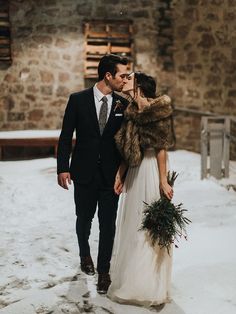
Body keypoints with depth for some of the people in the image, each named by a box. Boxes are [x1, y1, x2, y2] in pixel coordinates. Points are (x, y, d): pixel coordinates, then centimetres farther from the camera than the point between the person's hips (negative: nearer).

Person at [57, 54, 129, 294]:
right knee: (84, 219, 16)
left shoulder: (123, 105, 0)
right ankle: (85, 254, 43)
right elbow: (66, 137, -4)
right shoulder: (78, 100, -5)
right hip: (84, 173, 0)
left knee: (108, 224, 2)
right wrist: (63, 168, -10)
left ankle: (103, 270, 17)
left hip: (111, 175, 1)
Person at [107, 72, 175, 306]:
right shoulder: (131, 111, 10)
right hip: (134, 174, 8)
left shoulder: (157, 109, -11)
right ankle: (129, 279, 29)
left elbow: (162, 148, -13)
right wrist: (120, 175, 7)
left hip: (150, 172, -7)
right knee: (131, 225, 14)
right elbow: (127, 150, 12)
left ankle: (148, 286, 16)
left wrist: (163, 180, -15)